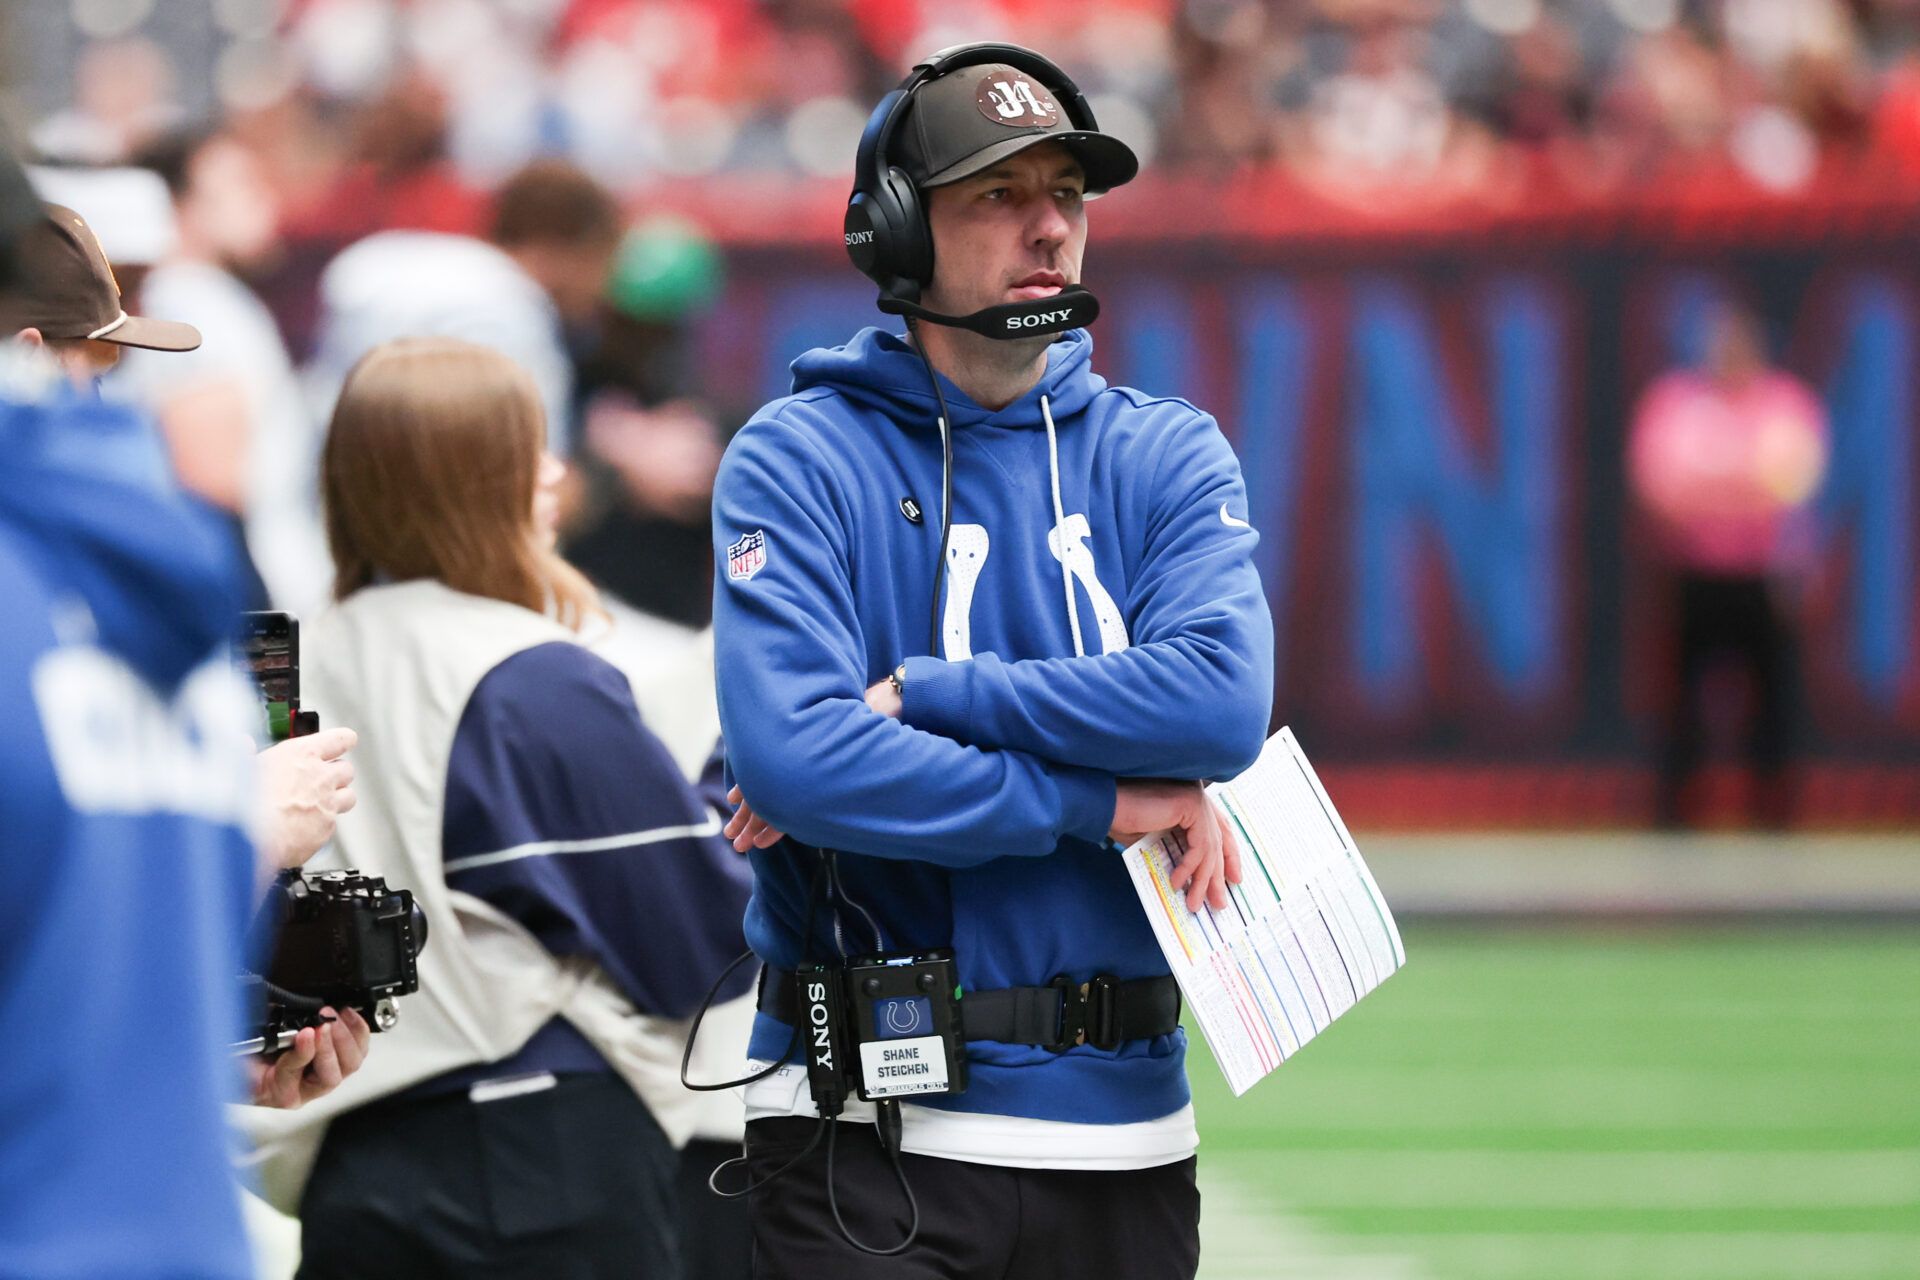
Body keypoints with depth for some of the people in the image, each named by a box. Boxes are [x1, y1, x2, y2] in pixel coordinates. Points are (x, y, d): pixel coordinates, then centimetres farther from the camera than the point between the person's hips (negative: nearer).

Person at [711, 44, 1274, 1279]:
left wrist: (917, 699, -14)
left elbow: (1222, 702, -10)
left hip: (1124, 1128, 3)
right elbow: (793, 754, -17)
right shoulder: (796, 463, -1)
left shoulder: (1165, 456, 9)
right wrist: (1101, 805, -15)